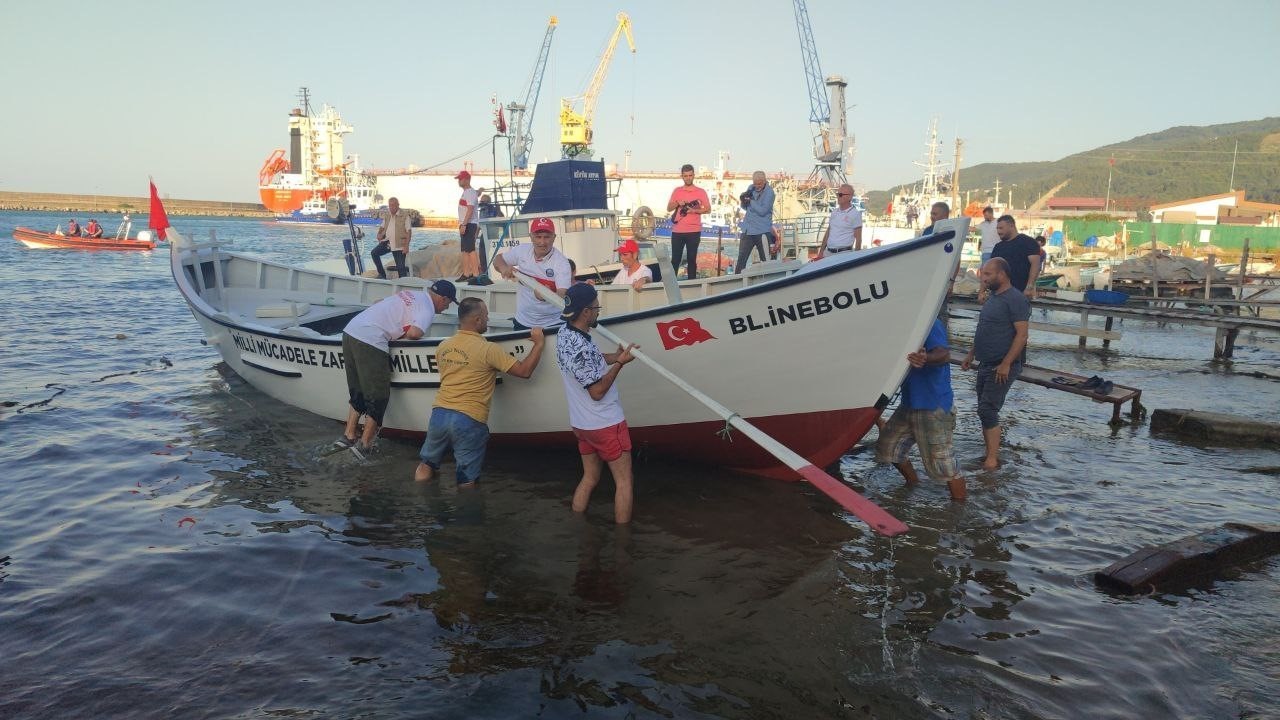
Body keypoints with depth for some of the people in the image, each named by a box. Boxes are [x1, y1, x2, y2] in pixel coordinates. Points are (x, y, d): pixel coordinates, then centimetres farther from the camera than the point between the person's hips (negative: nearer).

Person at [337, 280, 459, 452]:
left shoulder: (411, 294, 22)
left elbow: (378, 303, 27)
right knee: (379, 396, 2)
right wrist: (401, 335, 2)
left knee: (357, 392, 18)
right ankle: (365, 443, 5)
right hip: (370, 341, -9)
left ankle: (348, 436, 20)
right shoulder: (428, 310, -4)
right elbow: (414, 333, -20)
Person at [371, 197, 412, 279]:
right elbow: (382, 226, 27)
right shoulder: (387, 215, 13)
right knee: (374, 253, -13)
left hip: (399, 245, -5)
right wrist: (379, 234, 4)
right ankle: (382, 274, -2)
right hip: (387, 242, 5)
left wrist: (406, 246, -17)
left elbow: (409, 231, -8)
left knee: (400, 267, -6)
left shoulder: (405, 216, -5)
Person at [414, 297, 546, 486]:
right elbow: (524, 371, -11)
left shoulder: (443, 346, 8)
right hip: (469, 421, -5)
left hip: (439, 414, 6)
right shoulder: (489, 349, -11)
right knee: (466, 482, 7)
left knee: (425, 467, 22)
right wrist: (539, 343, 1)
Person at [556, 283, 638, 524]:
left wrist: (615, 356, 0)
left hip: (582, 423, 9)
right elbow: (597, 391, -23)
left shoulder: (564, 333, 0)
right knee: (624, 482, 5)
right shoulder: (579, 348, -29)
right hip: (605, 424, -9)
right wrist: (620, 363, -15)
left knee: (589, 478, 19)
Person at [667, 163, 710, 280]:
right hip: (677, 231, 2)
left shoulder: (700, 192, 3)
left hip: (693, 231, -2)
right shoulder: (677, 191, 10)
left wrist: (695, 210, -15)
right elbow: (669, 208, 9)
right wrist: (677, 203, -11)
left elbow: (708, 209, -1)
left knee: (692, 259, 3)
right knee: (675, 259, 4)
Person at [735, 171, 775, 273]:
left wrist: (750, 200, -14)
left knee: (766, 261, 1)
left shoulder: (769, 192, -10)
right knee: (741, 260, 8)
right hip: (748, 230, 6)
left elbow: (762, 211, -19)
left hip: (762, 232, -6)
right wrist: (743, 200, -7)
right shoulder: (751, 188, 8)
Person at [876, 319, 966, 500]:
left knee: (943, 465, -6)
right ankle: (913, 485, 36)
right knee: (887, 446, 16)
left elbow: (944, 354, -36)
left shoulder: (931, 324, -18)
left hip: (935, 409, -9)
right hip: (909, 404, 9)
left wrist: (926, 359, -56)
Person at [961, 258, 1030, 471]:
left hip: (1001, 368, -9)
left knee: (987, 411, -11)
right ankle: (991, 454, 18)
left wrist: (1006, 364, -24)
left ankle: (992, 459, -7)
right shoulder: (992, 297, 13)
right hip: (986, 364, 9)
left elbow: (1022, 335, -20)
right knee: (986, 411, 11)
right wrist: (971, 354, 21)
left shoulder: (1016, 299, -16)